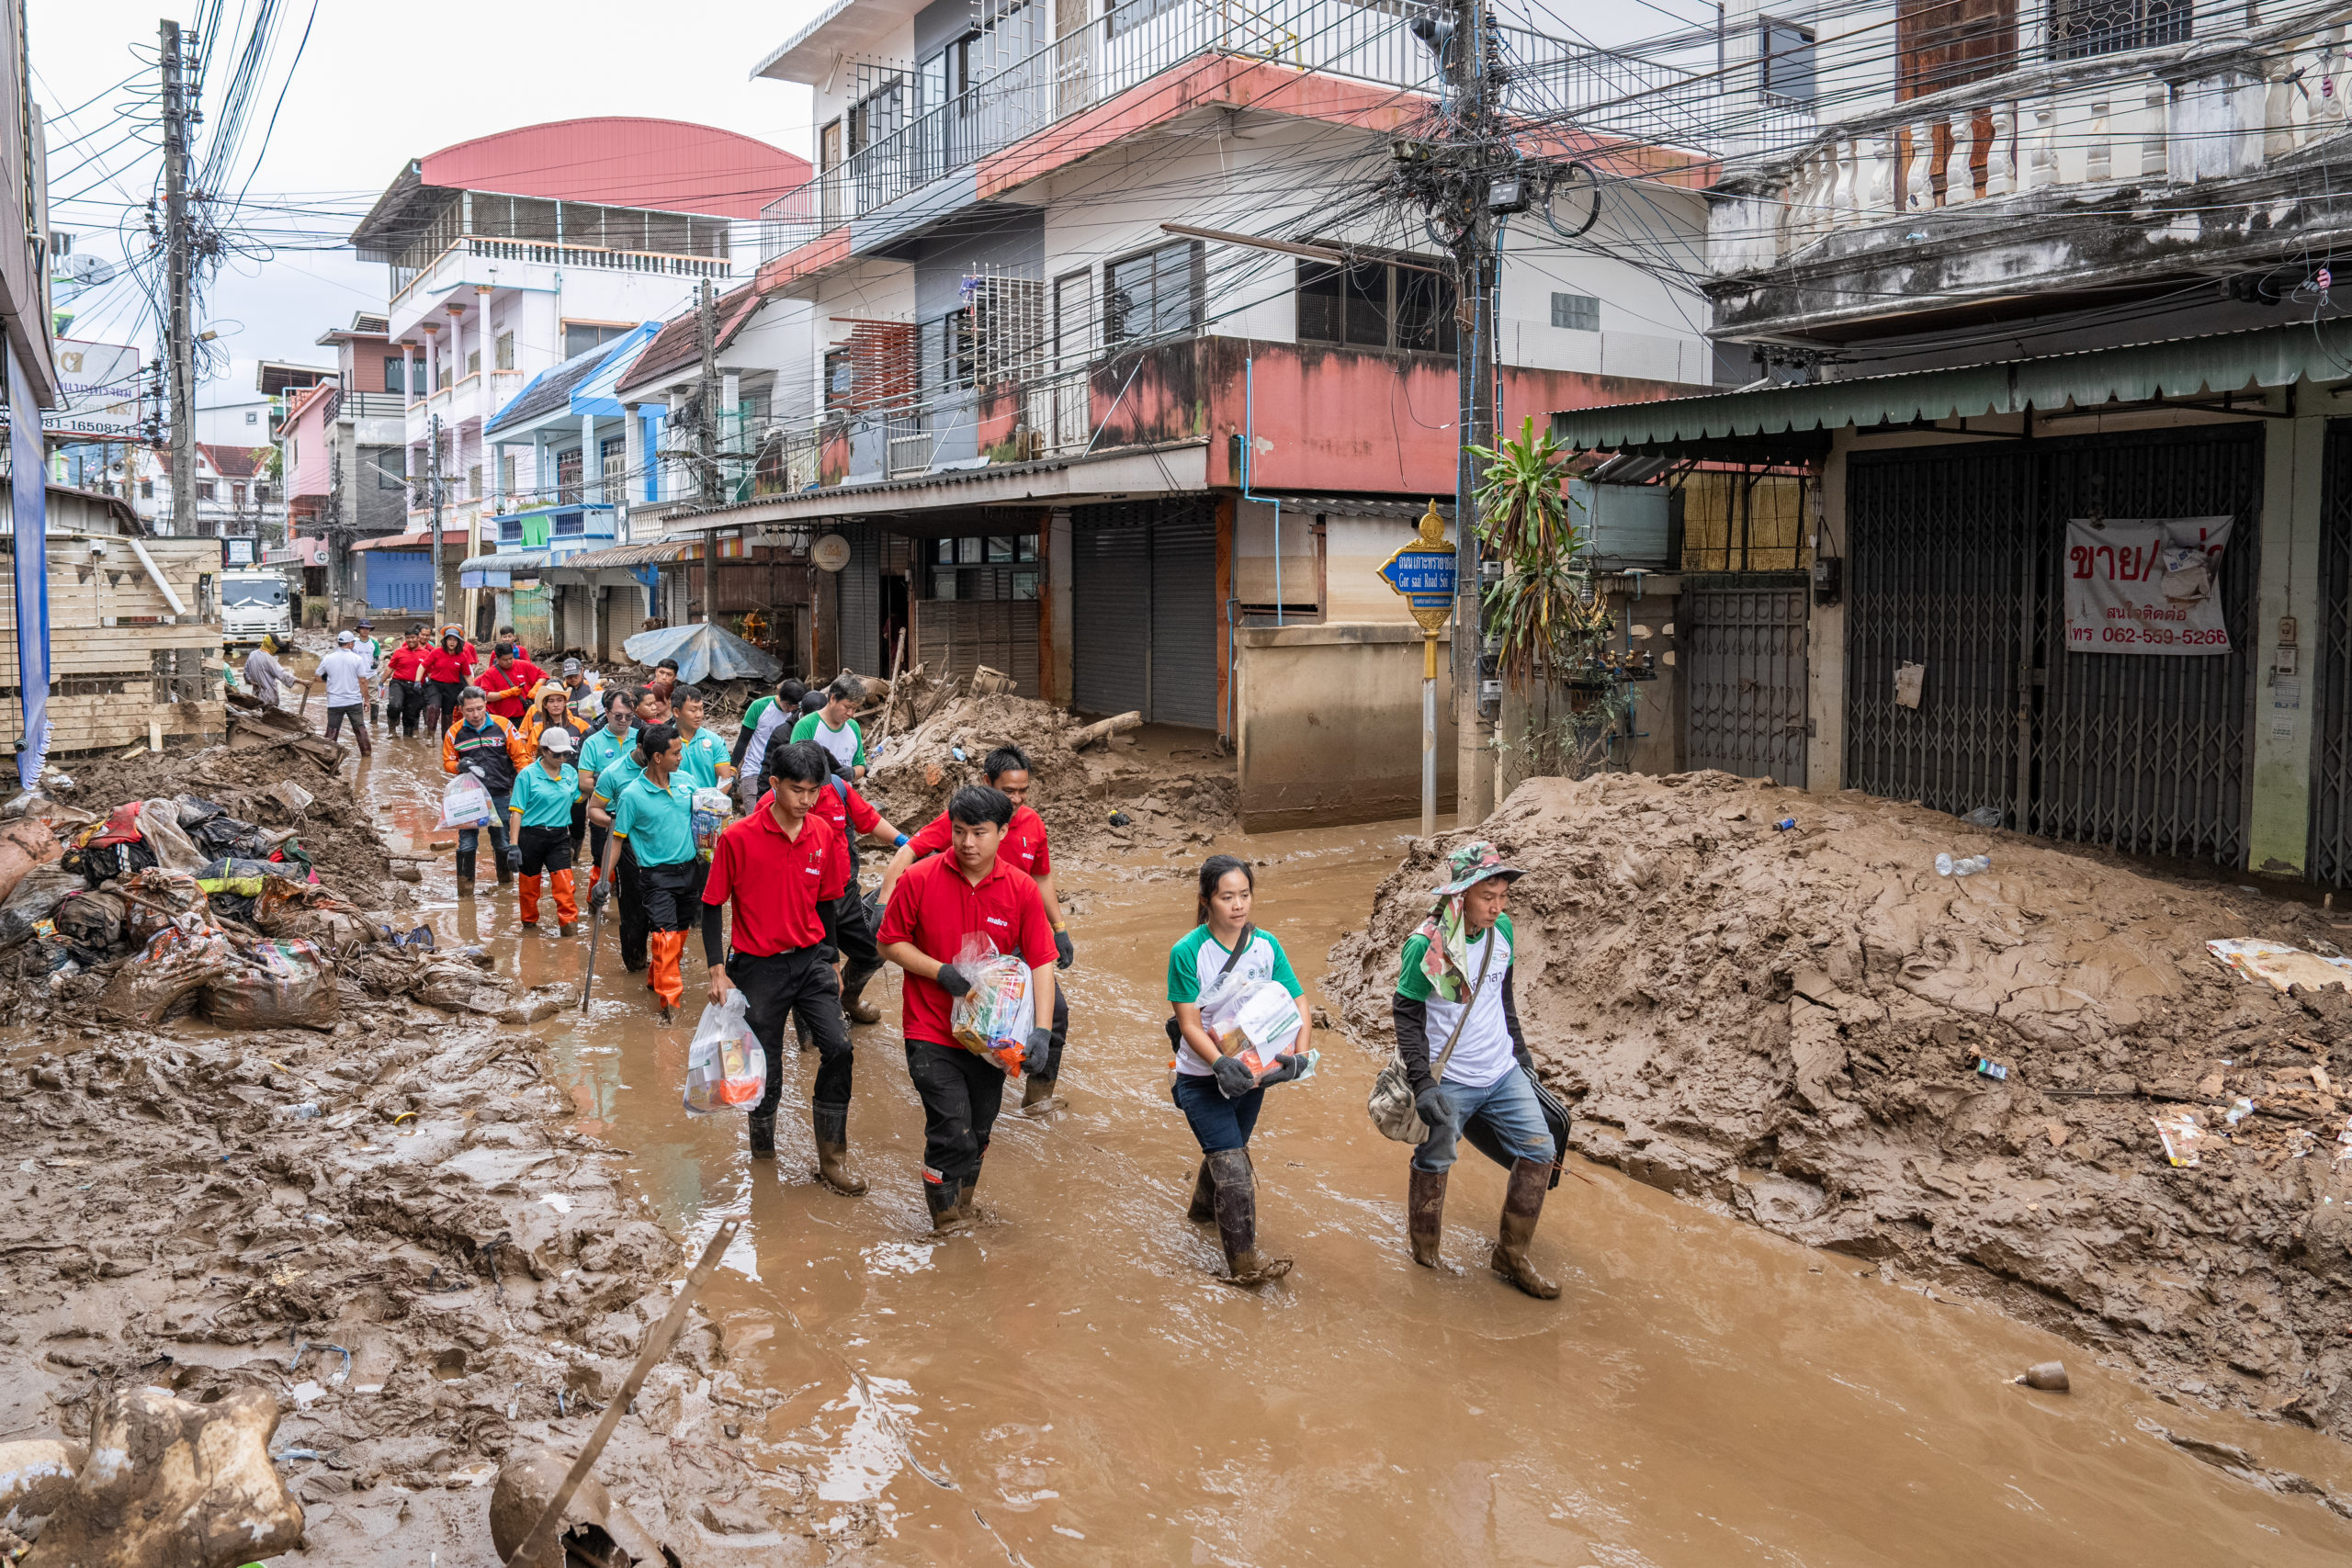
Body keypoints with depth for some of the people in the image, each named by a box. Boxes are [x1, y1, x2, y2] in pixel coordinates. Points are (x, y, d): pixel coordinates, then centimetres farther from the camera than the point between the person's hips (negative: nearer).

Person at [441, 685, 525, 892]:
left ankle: (506, 883, 31)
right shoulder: (455, 732, 0)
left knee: (503, 842, 11)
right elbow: (447, 763, 10)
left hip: (499, 795, 0)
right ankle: (465, 889, 10)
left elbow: (519, 756, 3)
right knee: (467, 843, 0)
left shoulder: (503, 725, -2)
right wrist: (459, 766, -13)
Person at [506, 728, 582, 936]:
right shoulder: (528, 775, -7)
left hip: (559, 837, 2)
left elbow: (578, 798, 19)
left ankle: (569, 924, -4)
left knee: (565, 884, -11)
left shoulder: (570, 772, 5)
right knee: (529, 884, 12)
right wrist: (513, 845, -13)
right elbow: (516, 811, -8)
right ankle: (530, 923, 31)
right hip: (531, 836, -2)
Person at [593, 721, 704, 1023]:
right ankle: (670, 1000, -9)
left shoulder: (685, 782, 1)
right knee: (664, 936, -13)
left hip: (690, 869, 5)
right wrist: (603, 881, -11)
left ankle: (658, 978, 37)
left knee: (680, 931, 15)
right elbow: (616, 838, -6)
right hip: (657, 874, -5)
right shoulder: (632, 795, -12)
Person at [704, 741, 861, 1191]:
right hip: (757, 967, -3)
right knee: (765, 1069, 5)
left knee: (839, 1048, -12)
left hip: (810, 960, 3)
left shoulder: (824, 834, 1)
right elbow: (712, 905, -5)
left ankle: (832, 1157, 3)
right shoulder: (738, 837, -12)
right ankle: (763, 1155, 30)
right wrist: (717, 972, -10)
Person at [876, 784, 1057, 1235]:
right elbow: (891, 942, -1)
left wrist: (1042, 1031, -16)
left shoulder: (1021, 890, -5)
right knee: (953, 1133, -11)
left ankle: (960, 1211, 38)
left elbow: (1041, 962, -6)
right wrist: (942, 972, -16)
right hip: (931, 1032, -3)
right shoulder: (919, 880, -9)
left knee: (978, 1134, 14)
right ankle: (948, 1224, 12)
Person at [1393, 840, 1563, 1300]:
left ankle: (1511, 1255, 17)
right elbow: (1407, 1016, -13)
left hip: (1504, 1073, 6)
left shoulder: (1501, 931, 0)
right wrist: (1422, 1082, -20)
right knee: (1433, 1165, 6)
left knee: (1541, 1151, 2)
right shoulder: (1426, 946, -18)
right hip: (1449, 1081, -6)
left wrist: (1522, 1055, 19)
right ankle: (1424, 1256, 28)